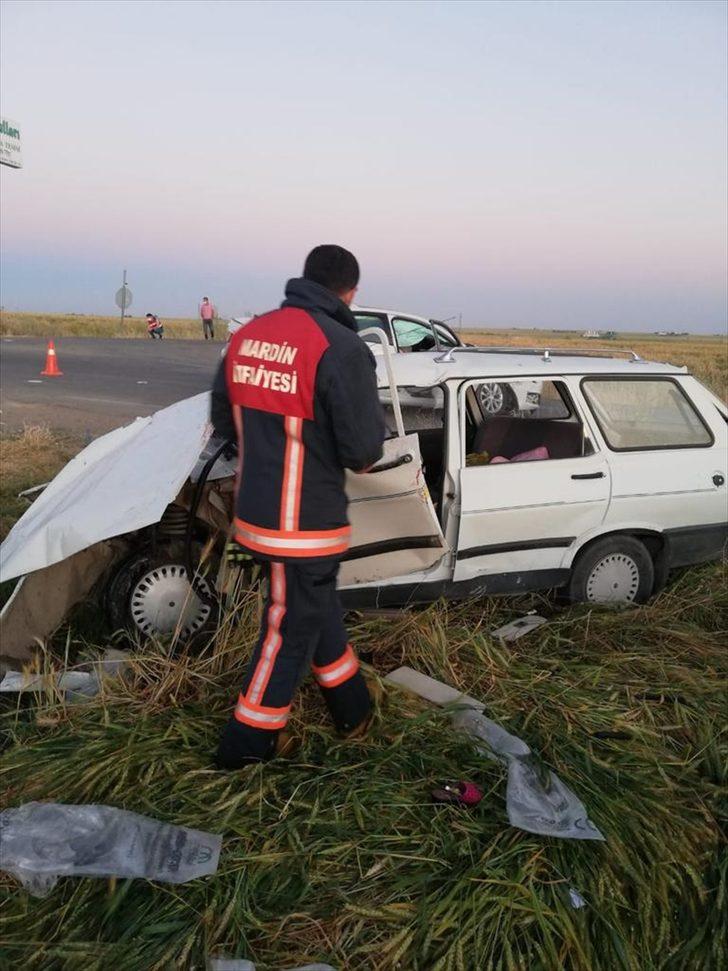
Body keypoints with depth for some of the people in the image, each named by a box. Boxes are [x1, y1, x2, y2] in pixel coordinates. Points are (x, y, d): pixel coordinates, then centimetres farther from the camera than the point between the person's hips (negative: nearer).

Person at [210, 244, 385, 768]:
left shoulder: (248, 335, 3)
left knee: (319, 607, 24)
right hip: (306, 524, -7)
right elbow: (363, 451, -19)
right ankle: (247, 741, 27)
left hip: (255, 511, 8)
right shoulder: (341, 347, -20)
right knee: (291, 629, 12)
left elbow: (224, 420, 13)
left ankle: (355, 709, 42)